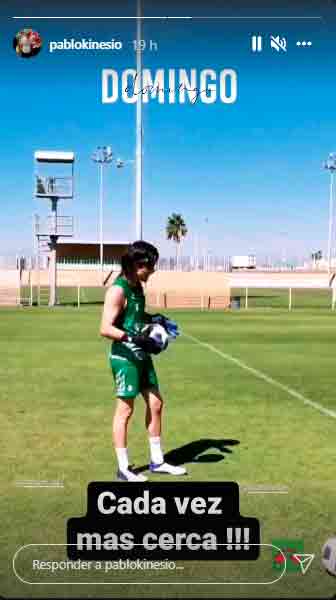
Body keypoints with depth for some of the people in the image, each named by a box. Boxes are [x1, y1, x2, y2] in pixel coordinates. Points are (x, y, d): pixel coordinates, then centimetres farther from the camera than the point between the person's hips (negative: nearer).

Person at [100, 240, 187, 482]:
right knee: (125, 409, 0)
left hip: (142, 355, 9)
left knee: (156, 403, 13)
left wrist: (154, 319, 8)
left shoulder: (137, 286, 9)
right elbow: (106, 328, -24)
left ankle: (157, 461, 25)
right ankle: (124, 469, 11)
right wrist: (136, 338, -31)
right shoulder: (118, 290, -18)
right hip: (125, 356, -9)